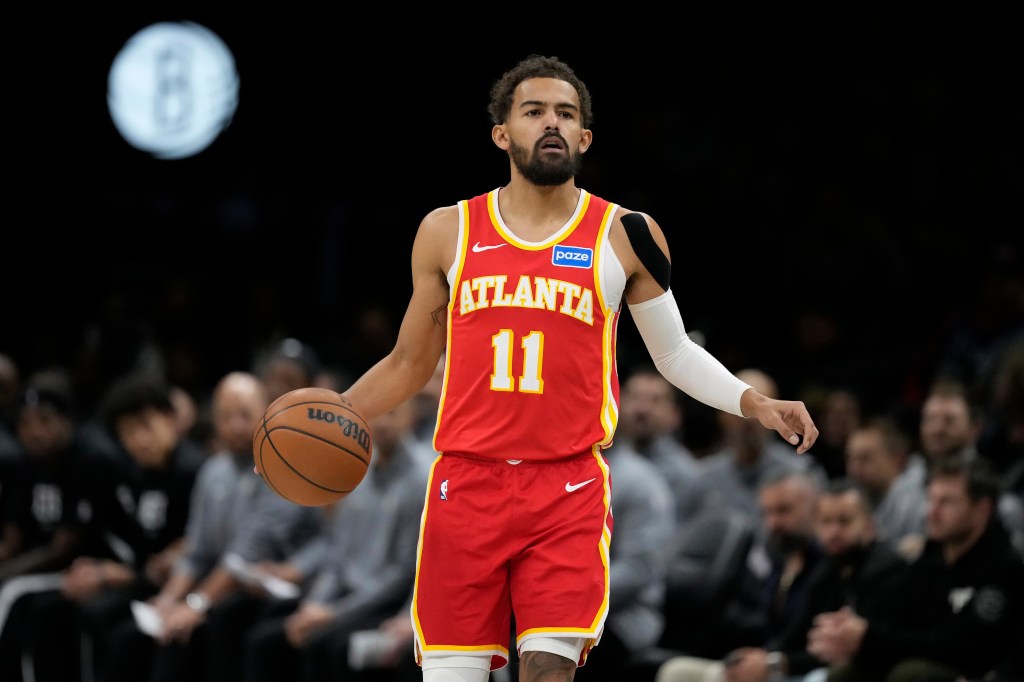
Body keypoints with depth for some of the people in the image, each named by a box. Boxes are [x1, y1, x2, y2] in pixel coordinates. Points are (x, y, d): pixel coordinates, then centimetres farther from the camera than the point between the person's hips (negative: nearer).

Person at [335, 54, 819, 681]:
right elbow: (409, 365, 17)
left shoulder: (625, 236, 5)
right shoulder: (449, 233, 8)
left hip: (570, 490, -1)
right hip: (466, 483, 1)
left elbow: (675, 352, 16)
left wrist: (755, 404, 0)